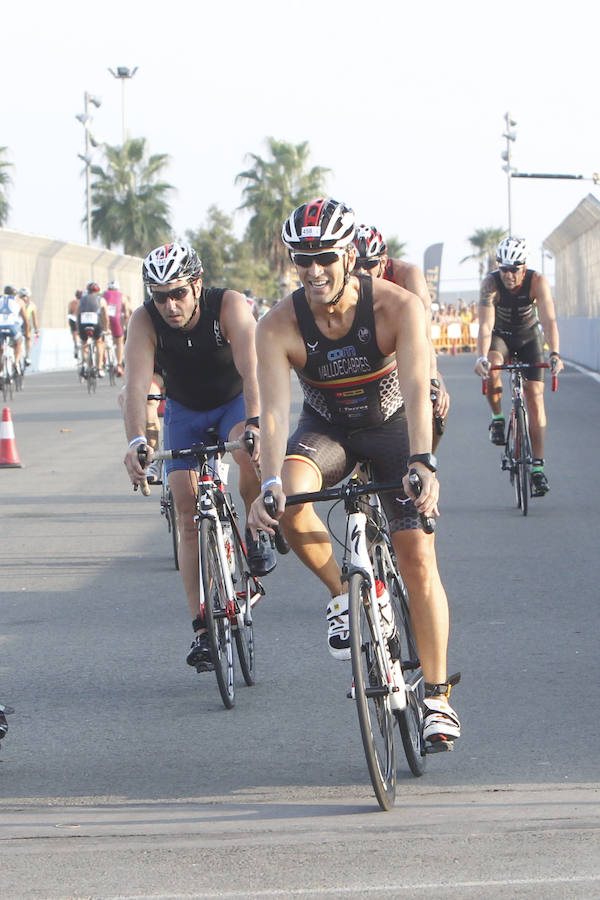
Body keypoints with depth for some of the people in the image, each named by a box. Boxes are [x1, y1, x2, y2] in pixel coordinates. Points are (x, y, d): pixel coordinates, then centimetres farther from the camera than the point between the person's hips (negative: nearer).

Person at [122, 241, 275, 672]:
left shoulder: (229, 305, -29)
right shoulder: (145, 322, -24)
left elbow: (250, 369, -41)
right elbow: (137, 383, -35)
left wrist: (252, 422, -58)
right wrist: (136, 440, -52)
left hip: (236, 402, -2)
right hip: (185, 411, 2)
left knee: (252, 457, -35)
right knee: (190, 515, -9)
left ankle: (258, 534, -7)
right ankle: (203, 628, -7)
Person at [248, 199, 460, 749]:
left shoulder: (398, 307, -27)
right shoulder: (279, 327, -23)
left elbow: (416, 391, -37)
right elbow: (274, 410, -32)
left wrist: (422, 465, -53)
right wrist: (270, 485, -48)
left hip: (392, 427, -1)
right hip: (326, 429, 1)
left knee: (418, 557, -11)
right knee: (290, 496, -33)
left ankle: (438, 697, 1)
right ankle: (342, 594, -7)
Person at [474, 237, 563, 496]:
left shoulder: (537, 282, -26)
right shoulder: (491, 284, -27)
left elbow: (548, 319, -35)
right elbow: (486, 324, -35)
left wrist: (554, 354, -49)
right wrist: (481, 357, -51)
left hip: (529, 336, 0)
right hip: (500, 336, 0)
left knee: (535, 396, -11)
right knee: (491, 367, -34)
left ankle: (537, 465, -9)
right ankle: (497, 419, -9)